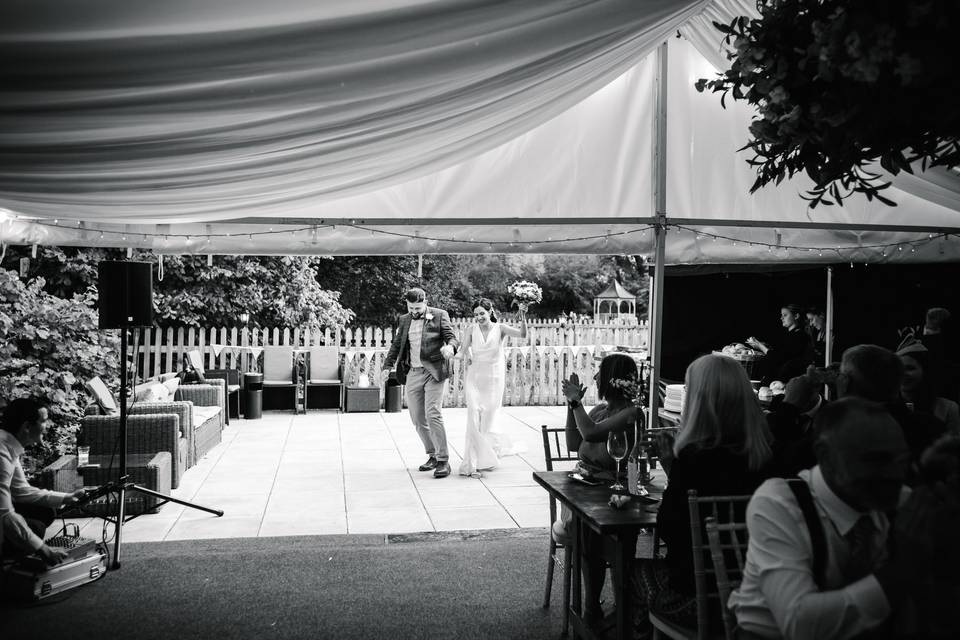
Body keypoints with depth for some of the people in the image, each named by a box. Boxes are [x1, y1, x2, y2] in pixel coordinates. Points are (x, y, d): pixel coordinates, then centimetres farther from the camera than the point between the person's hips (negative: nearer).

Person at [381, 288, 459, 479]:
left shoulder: (439, 316, 0)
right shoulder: (404, 320, 13)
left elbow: (452, 337, -5)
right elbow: (396, 344, 18)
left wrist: (450, 347, -28)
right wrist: (387, 366, 9)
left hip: (433, 372, -5)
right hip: (412, 374, 5)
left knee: (433, 415, -15)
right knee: (418, 419, 8)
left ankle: (443, 461, -9)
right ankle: (433, 455, 23)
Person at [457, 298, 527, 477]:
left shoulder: (500, 329, -5)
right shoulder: (471, 330, -1)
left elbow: (522, 334, -19)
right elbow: (463, 350, 1)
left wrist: (523, 317, -32)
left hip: (494, 380, -1)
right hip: (474, 379, 1)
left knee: (487, 421, 5)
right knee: (474, 420, -8)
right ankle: (473, 464, -1)